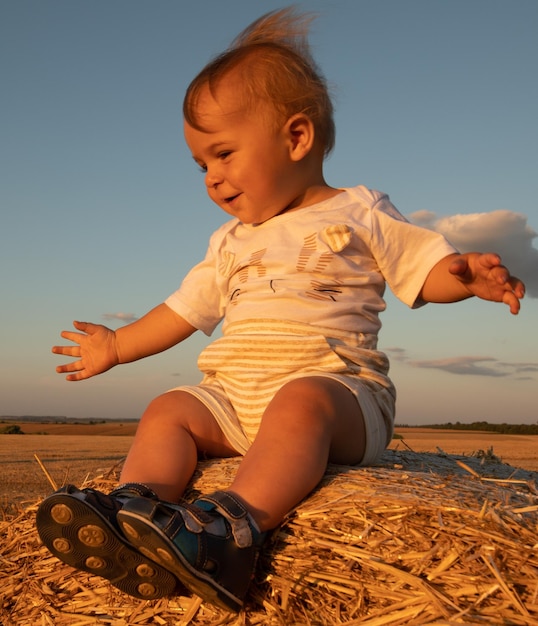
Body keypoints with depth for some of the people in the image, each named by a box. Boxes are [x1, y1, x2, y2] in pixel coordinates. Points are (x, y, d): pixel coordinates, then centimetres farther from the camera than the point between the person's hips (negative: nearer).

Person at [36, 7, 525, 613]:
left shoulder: (358, 212, 9)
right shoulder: (230, 243, 24)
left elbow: (426, 270, 7)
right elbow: (183, 309, 30)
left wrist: (468, 276, -15)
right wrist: (116, 346, 35)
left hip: (336, 385, -5)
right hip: (233, 397, 6)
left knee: (300, 404, -37)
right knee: (168, 411, -15)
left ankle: (237, 523, -54)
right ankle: (134, 509, -37)